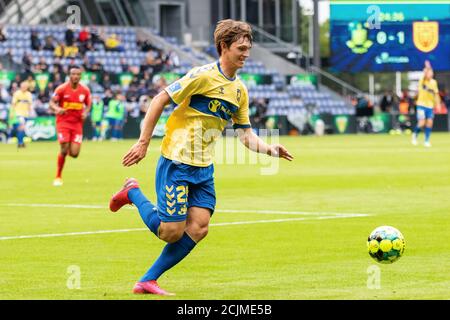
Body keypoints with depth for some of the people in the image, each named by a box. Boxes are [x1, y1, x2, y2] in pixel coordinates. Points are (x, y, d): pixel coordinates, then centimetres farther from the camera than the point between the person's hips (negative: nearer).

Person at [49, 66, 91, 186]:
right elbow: (52, 103, -5)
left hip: (77, 123, 2)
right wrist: (57, 109, -27)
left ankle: (70, 148, 35)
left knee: (74, 154, -7)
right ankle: (58, 177, 6)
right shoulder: (62, 89, -9)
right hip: (63, 122, -2)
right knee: (64, 150, -14)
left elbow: (88, 105, 14)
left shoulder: (85, 90, 0)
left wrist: (85, 113, -7)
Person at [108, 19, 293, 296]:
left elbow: (246, 134, 15)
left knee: (198, 229, -5)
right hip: (176, 162, -7)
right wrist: (143, 142, -14)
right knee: (171, 231, -7)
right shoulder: (204, 76, -14)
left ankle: (148, 281, 6)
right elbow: (160, 100, -13)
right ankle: (133, 193, 20)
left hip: (204, 169, 7)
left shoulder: (240, 90, 10)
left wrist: (270, 149, -5)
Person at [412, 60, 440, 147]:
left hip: (430, 105, 4)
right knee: (422, 123, -12)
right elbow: (424, 75, -31)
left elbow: (436, 94, 13)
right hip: (421, 105, -4)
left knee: (429, 123, -2)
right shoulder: (422, 81, -9)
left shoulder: (434, 82, 5)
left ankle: (427, 141, 8)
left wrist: (438, 104, 6)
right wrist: (427, 68, -49)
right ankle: (415, 135, 16)